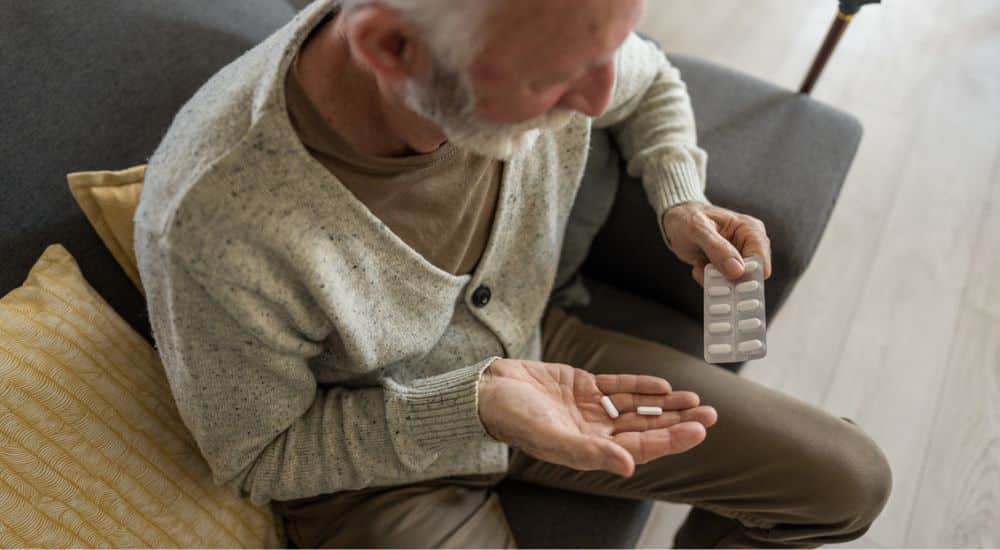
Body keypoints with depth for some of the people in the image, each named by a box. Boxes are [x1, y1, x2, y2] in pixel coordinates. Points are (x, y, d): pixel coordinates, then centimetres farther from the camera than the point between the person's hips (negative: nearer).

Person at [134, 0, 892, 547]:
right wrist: (473, 408, -30)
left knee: (849, 482, 3)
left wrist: (681, 201, -12)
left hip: (536, 349, 4)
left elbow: (652, 86, 7)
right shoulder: (212, 221, -33)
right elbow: (261, 456, -16)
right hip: (375, 463, -3)